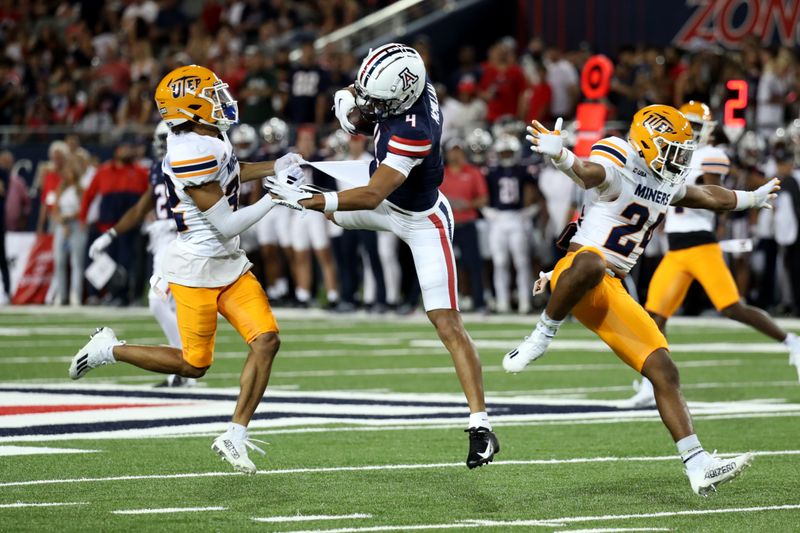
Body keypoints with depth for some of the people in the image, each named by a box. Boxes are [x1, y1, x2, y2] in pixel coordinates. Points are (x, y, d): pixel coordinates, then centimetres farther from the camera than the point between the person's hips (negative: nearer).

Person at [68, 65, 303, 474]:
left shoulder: (208, 137, 2)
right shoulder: (192, 155, -26)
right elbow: (226, 225, -23)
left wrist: (274, 168, 13)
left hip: (229, 263, 8)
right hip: (196, 267, -8)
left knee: (266, 340, -5)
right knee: (193, 365, 3)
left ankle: (235, 436, -2)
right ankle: (108, 350, 22)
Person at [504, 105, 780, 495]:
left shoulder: (665, 185, 17)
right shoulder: (616, 172, -12)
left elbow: (709, 197, 38)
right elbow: (588, 171, -37)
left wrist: (754, 198, 52)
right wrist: (559, 155, -60)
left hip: (612, 292, 8)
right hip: (575, 275, -8)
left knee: (663, 371, -2)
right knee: (591, 263, -46)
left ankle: (698, 466, -4)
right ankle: (543, 335, -25)